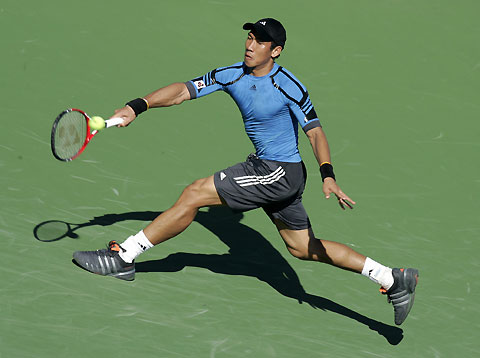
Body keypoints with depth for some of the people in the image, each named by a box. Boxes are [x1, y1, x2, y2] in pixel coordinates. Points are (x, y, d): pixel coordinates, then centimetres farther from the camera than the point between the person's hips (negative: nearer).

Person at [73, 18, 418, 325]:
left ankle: (123, 257, -2)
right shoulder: (233, 75, 1)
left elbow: (315, 132, -18)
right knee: (303, 248, 16)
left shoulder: (288, 87, -17)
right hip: (266, 169, 9)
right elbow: (185, 90, -2)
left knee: (194, 193, -12)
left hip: (280, 173, -9)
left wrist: (328, 176, -32)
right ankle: (393, 280, 21)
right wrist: (137, 106, -14)